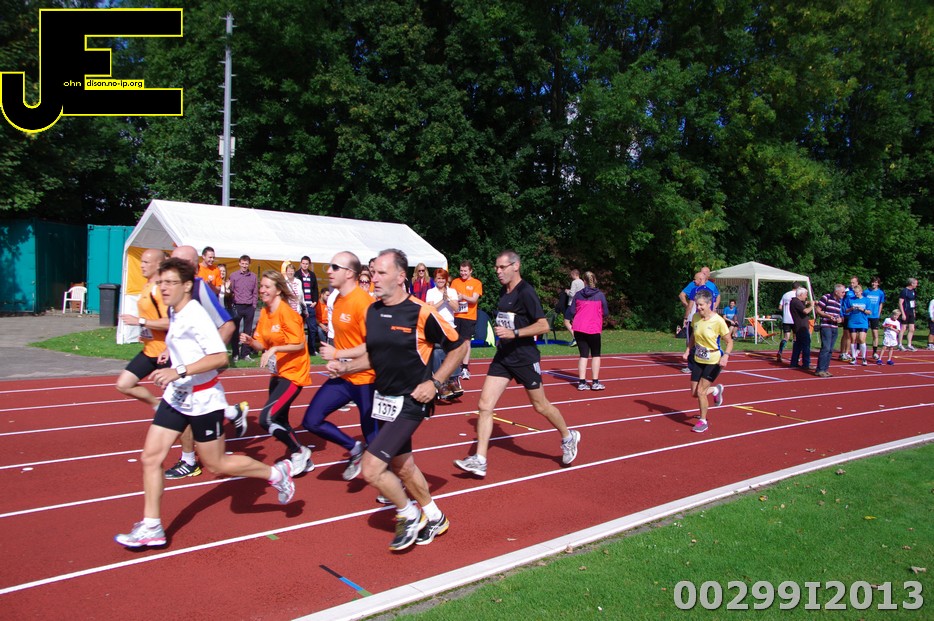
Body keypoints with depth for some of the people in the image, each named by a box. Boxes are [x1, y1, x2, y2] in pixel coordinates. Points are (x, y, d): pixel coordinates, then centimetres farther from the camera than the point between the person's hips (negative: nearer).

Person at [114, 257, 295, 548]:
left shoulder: (195, 316, -20)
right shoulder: (174, 314, 7)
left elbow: (220, 357, -28)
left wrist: (179, 371, -33)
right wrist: (171, 351, 13)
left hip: (203, 401, -8)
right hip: (176, 396, 8)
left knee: (216, 464, 3)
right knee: (150, 457, 3)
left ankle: (277, 473, 22)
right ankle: (151, 527, 14)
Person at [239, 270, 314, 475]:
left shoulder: (286, 312, -17)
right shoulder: (264, 313, 6)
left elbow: (299, 344, -18)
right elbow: (264, 344, 8)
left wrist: (274, 349, -28)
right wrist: (250, 341, -11)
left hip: (293, 373, -9)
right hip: (278, 372, 9)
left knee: (266, 419, -15)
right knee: (279, 421, 15)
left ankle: (299, 452, 7)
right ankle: (303, 462, 32)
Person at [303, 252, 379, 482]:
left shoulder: (362, 301, -20)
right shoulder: (336, 299, 7)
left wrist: (338, 354, -20)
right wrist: (333, 354, 9)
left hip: (365, 379, -8)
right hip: (342, 376, 8)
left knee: (374, 439, 2)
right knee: (311, 420, 4)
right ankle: (354, 449, 22)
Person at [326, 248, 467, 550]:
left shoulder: (421, 312, -17)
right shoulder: (372, 311, 3)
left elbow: (458, 346, -8)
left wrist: (434, 382, -13)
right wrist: (345, 366, -2)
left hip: (410, 401, -7)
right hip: (384, 398, 7)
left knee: (371, 469, -12)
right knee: (402, 466, 18)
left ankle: (410, 515, 14)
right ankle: (434, 519, 41)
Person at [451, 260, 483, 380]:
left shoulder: (476, 283, 2)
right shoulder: (455, 282, 11)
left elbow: (474, 299, -8)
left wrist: (463, 296, -26)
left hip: (469, 317, -2)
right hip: (456, 316, 2)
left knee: (467, 341, -2)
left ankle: (465, 368, 1)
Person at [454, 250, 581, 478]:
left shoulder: (526, 292, -15)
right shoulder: (504, 291, 10)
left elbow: (543, 325, -19)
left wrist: (514, 333, -27)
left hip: (525, 358, -7)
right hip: (503, 356, 7)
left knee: (540, 406, 9)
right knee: (485, 405, -4)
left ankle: (568, 438, 36)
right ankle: (479, 461, -2)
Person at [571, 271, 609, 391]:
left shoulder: (578, 294, 3)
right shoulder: (600, 295, -2)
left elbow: (572, 311, 3)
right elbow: (605, 313, 0)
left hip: (578, 328, 2)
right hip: (594, 329, -2)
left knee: (583, 355, 8)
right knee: (595, 355, 12)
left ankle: (582, 382, 2)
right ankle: (595, 383, 10)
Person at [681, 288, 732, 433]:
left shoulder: (718, 321, -19)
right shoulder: (695, 317, -4)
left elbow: (729, 342, -11)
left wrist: (725, 356, -27)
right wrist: (687, 351, 2)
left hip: (713, 361, -6)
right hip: (697, 360, 6)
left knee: (700, 391, -9)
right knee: (694, 393, 8)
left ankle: (703, 421, 13)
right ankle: (716, 390, 40)